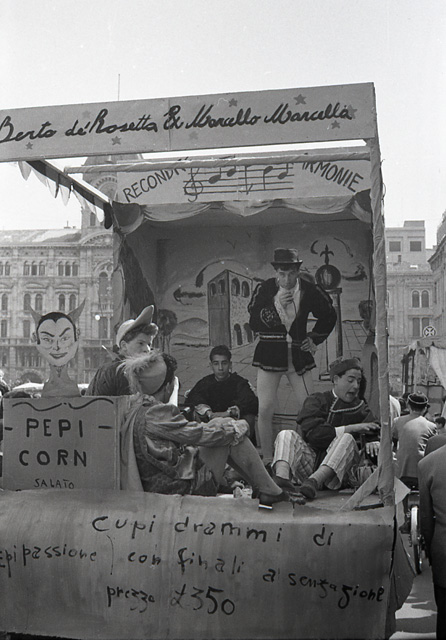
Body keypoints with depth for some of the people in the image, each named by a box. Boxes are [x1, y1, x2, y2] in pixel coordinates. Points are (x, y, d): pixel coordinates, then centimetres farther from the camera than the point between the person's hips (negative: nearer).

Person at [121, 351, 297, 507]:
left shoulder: (137, 408, 7)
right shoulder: (155, 414, -23)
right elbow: (197, 433, -19)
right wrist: (237, 427, -4)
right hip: (179, 488, -10)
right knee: (232, 435, -5)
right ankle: (269, 491, 6)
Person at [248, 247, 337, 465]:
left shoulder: (309, 290, -1)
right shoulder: (264, 289, -4)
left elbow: (328, 316, 17)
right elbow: (254, 323, -10)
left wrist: (314, 339, 10)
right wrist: (276, 303, -18)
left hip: (299, 354, 1)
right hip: (270, 354, -1)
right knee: (265, 410, -6)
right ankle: (267, 461, 7)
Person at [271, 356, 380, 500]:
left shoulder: (361, 409, 17)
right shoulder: (316, 401, 9)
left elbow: (373, 436, 5)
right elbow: (312, 433, -9)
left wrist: (372, 443, -20)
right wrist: (351, 428, -9)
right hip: (309, 465, 0)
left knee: (347, 439, -27)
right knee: (286, 435, -18)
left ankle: (314, 482, -46)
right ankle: (281, 479, -47)